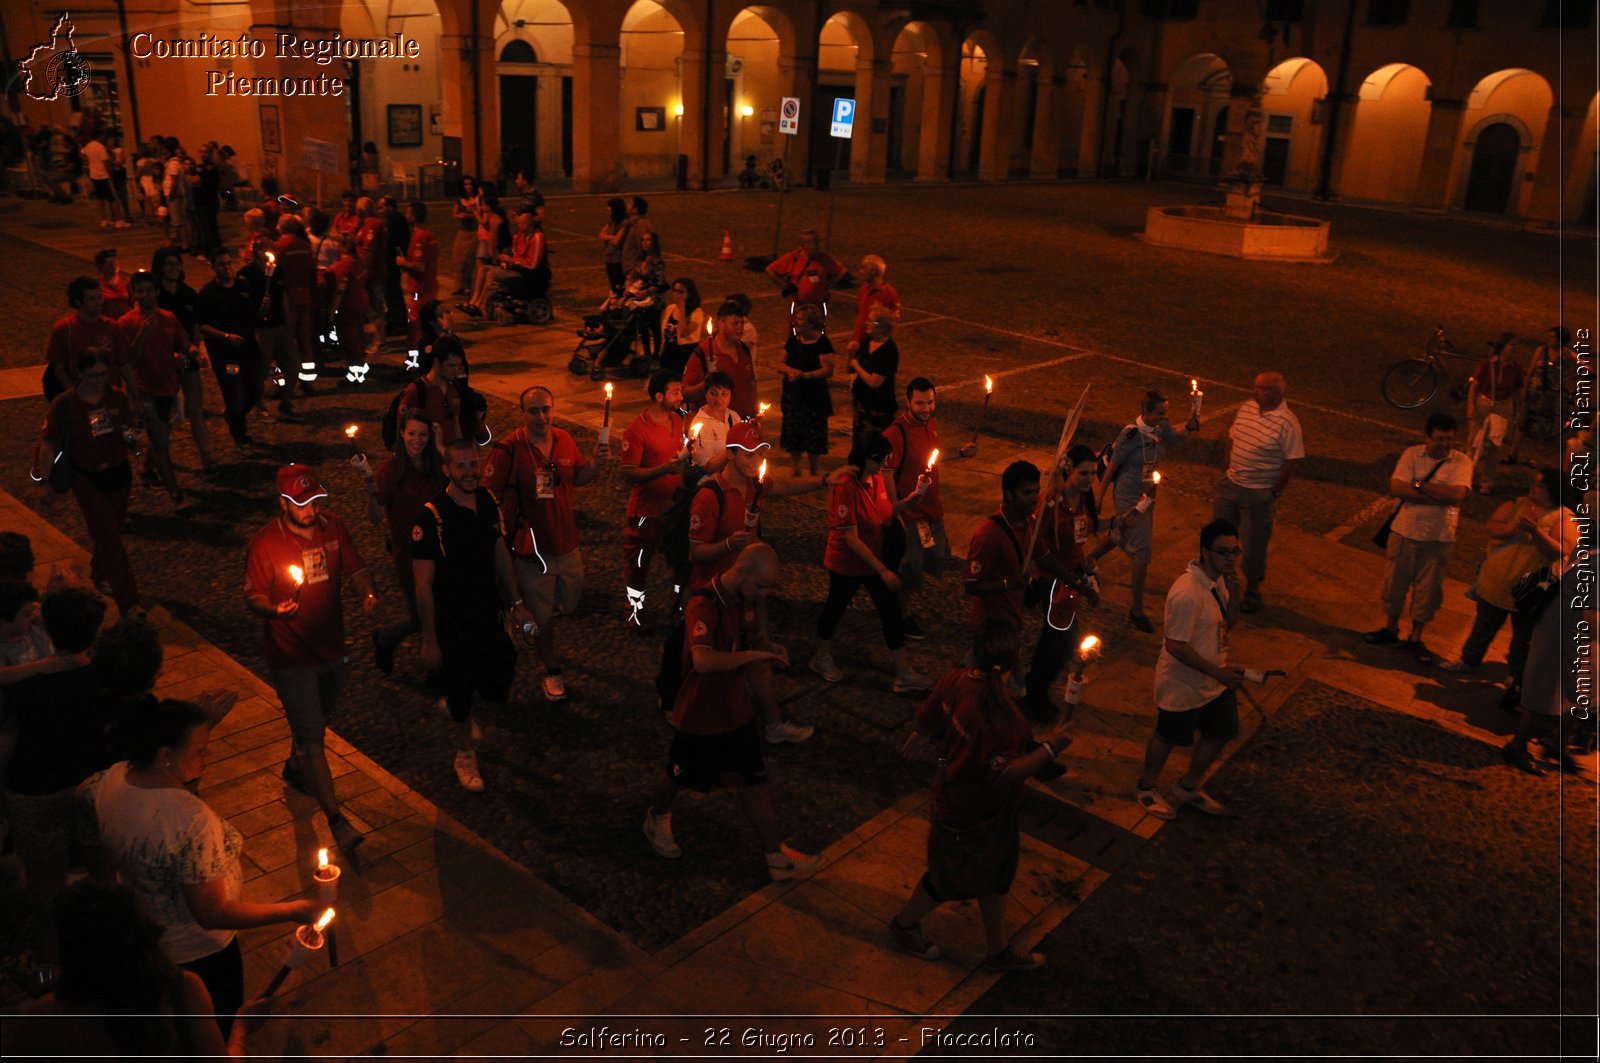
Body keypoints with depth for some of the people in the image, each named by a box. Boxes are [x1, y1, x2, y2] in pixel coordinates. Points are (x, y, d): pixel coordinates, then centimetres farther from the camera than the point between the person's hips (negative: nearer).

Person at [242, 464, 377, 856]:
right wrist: (275, 609, -34)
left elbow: (355, 567, 5)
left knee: (317, 720, 26)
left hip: (332, 648, 6)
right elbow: (253, 595, -12)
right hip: (292, 657, -6)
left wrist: (368, 592, -16)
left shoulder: (333, 526, -4)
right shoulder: (265, 544, -18)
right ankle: (337, 821, -1)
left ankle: (295, 769, 55)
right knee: (312, 737, -6)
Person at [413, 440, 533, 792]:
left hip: (488, 611, 5)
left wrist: (515, 603, 11)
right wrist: (429, 640, -16)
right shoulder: (431, 518, -24)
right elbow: (423, 585, -19)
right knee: (459, 685, 12)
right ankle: (465, 753, 37)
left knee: (503, 665, 14)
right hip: (452, 619, -5)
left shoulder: (488, 500, -6)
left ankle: (457, 703, 46)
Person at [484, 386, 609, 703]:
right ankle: (552, 670, 35)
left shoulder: (564, 439, -3)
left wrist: (596, 462, -8)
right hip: (532, 550, -5)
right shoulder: (509, 450, -22)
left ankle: (532, 619, 54)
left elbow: (578, 478, 12)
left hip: (567, 544, 5)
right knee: (542, 615, 11)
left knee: (570, 603, 22)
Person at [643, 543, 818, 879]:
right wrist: (754, 654, -37)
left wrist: (768, 649, -6)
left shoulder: (747, 600, -3)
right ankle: (657, 818, 47)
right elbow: (703, 660, -45)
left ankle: (776, 855, 20)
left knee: (756, 781, 10)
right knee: (681, 776, 17)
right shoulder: (703, 606, -30)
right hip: (699, 716, -7)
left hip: (737, 711, 7)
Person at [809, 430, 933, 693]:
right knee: (836, 606, 14)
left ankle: (904, 673, 14)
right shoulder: (845, 487, -27)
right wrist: (883, 571, -26)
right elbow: (851, 538, -27)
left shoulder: (877, 478, -4)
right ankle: (822, 657, 39)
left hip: (875, 558, 7)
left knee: (891, 610, 6)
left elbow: (887, 514, 8)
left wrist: (915, 494, -6)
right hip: (847, 562, -7)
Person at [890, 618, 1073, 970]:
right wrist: (1050, 748, -26)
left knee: (997, 874, 23)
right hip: (970, 818, -8)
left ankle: (999, 951, 42)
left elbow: (927, 722, 2)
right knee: (952, 879, 18)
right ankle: (904, 924, 43)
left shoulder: (954, 680, -14)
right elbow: (1003, 774, -31)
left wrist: (917, 739, 24)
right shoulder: (999, 716, -37)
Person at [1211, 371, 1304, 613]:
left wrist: (1275, 491, -12)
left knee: (1254, 543, 7)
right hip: (1230, 484, 6)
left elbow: (1293, 460, -15)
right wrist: (1226, 466, 11)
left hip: (1259, 493, -6)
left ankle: (1253, 590, 26)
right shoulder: (1247, 407, 0)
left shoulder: (1287, 422, -19)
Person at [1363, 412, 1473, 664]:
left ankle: (1415, 638, 26)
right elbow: (1396, 488, -16)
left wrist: (1418, 485, -17)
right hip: (1405, 531, 1)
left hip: (1438, 538, -1)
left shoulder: (1462, 462, -6)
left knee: (1428, 589, 9)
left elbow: (1456, 495, -21)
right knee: (1395, 582, 13)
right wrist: (1439, 496, -20)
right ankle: (1391, 629, 33)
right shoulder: (1412, 454, -3)